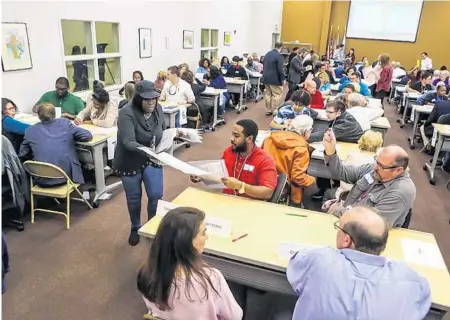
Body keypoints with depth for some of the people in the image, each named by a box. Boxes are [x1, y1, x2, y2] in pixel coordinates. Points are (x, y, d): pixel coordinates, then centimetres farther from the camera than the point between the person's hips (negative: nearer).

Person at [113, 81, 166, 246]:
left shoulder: (158, 109, -7)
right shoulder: (127, 113, -25)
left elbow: (163, 131, 10)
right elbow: (128, 142, -34)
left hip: (152, 159, 3)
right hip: (130, 162, -3)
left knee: (156, 195, 0)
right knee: (133, 198, 12)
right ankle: (135, 228, 37)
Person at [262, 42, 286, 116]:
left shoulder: (267, 54, 9)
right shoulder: (279, 56, -15)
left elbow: (264, 66, 16)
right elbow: (280, 69, -17)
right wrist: (283, 79, -8)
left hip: (266, 78, 8)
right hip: (275, 79, -8)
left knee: (268, 94, 13)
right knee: (276, 95, 1)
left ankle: (268, 111, 17)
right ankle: (275, 111, 4)